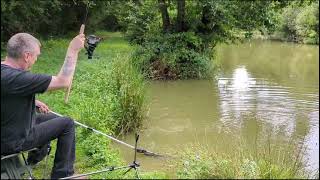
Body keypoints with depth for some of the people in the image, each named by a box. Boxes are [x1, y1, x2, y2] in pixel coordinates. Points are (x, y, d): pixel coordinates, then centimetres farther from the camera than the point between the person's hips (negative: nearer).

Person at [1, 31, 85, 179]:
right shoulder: (15, 78, -34)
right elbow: (63, 82, -32)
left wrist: (34, 102, 9)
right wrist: (73, 50, -25)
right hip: (13, 141, -9)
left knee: (52, 118, 25)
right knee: (67, 124, 0)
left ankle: (35, 158, 41)